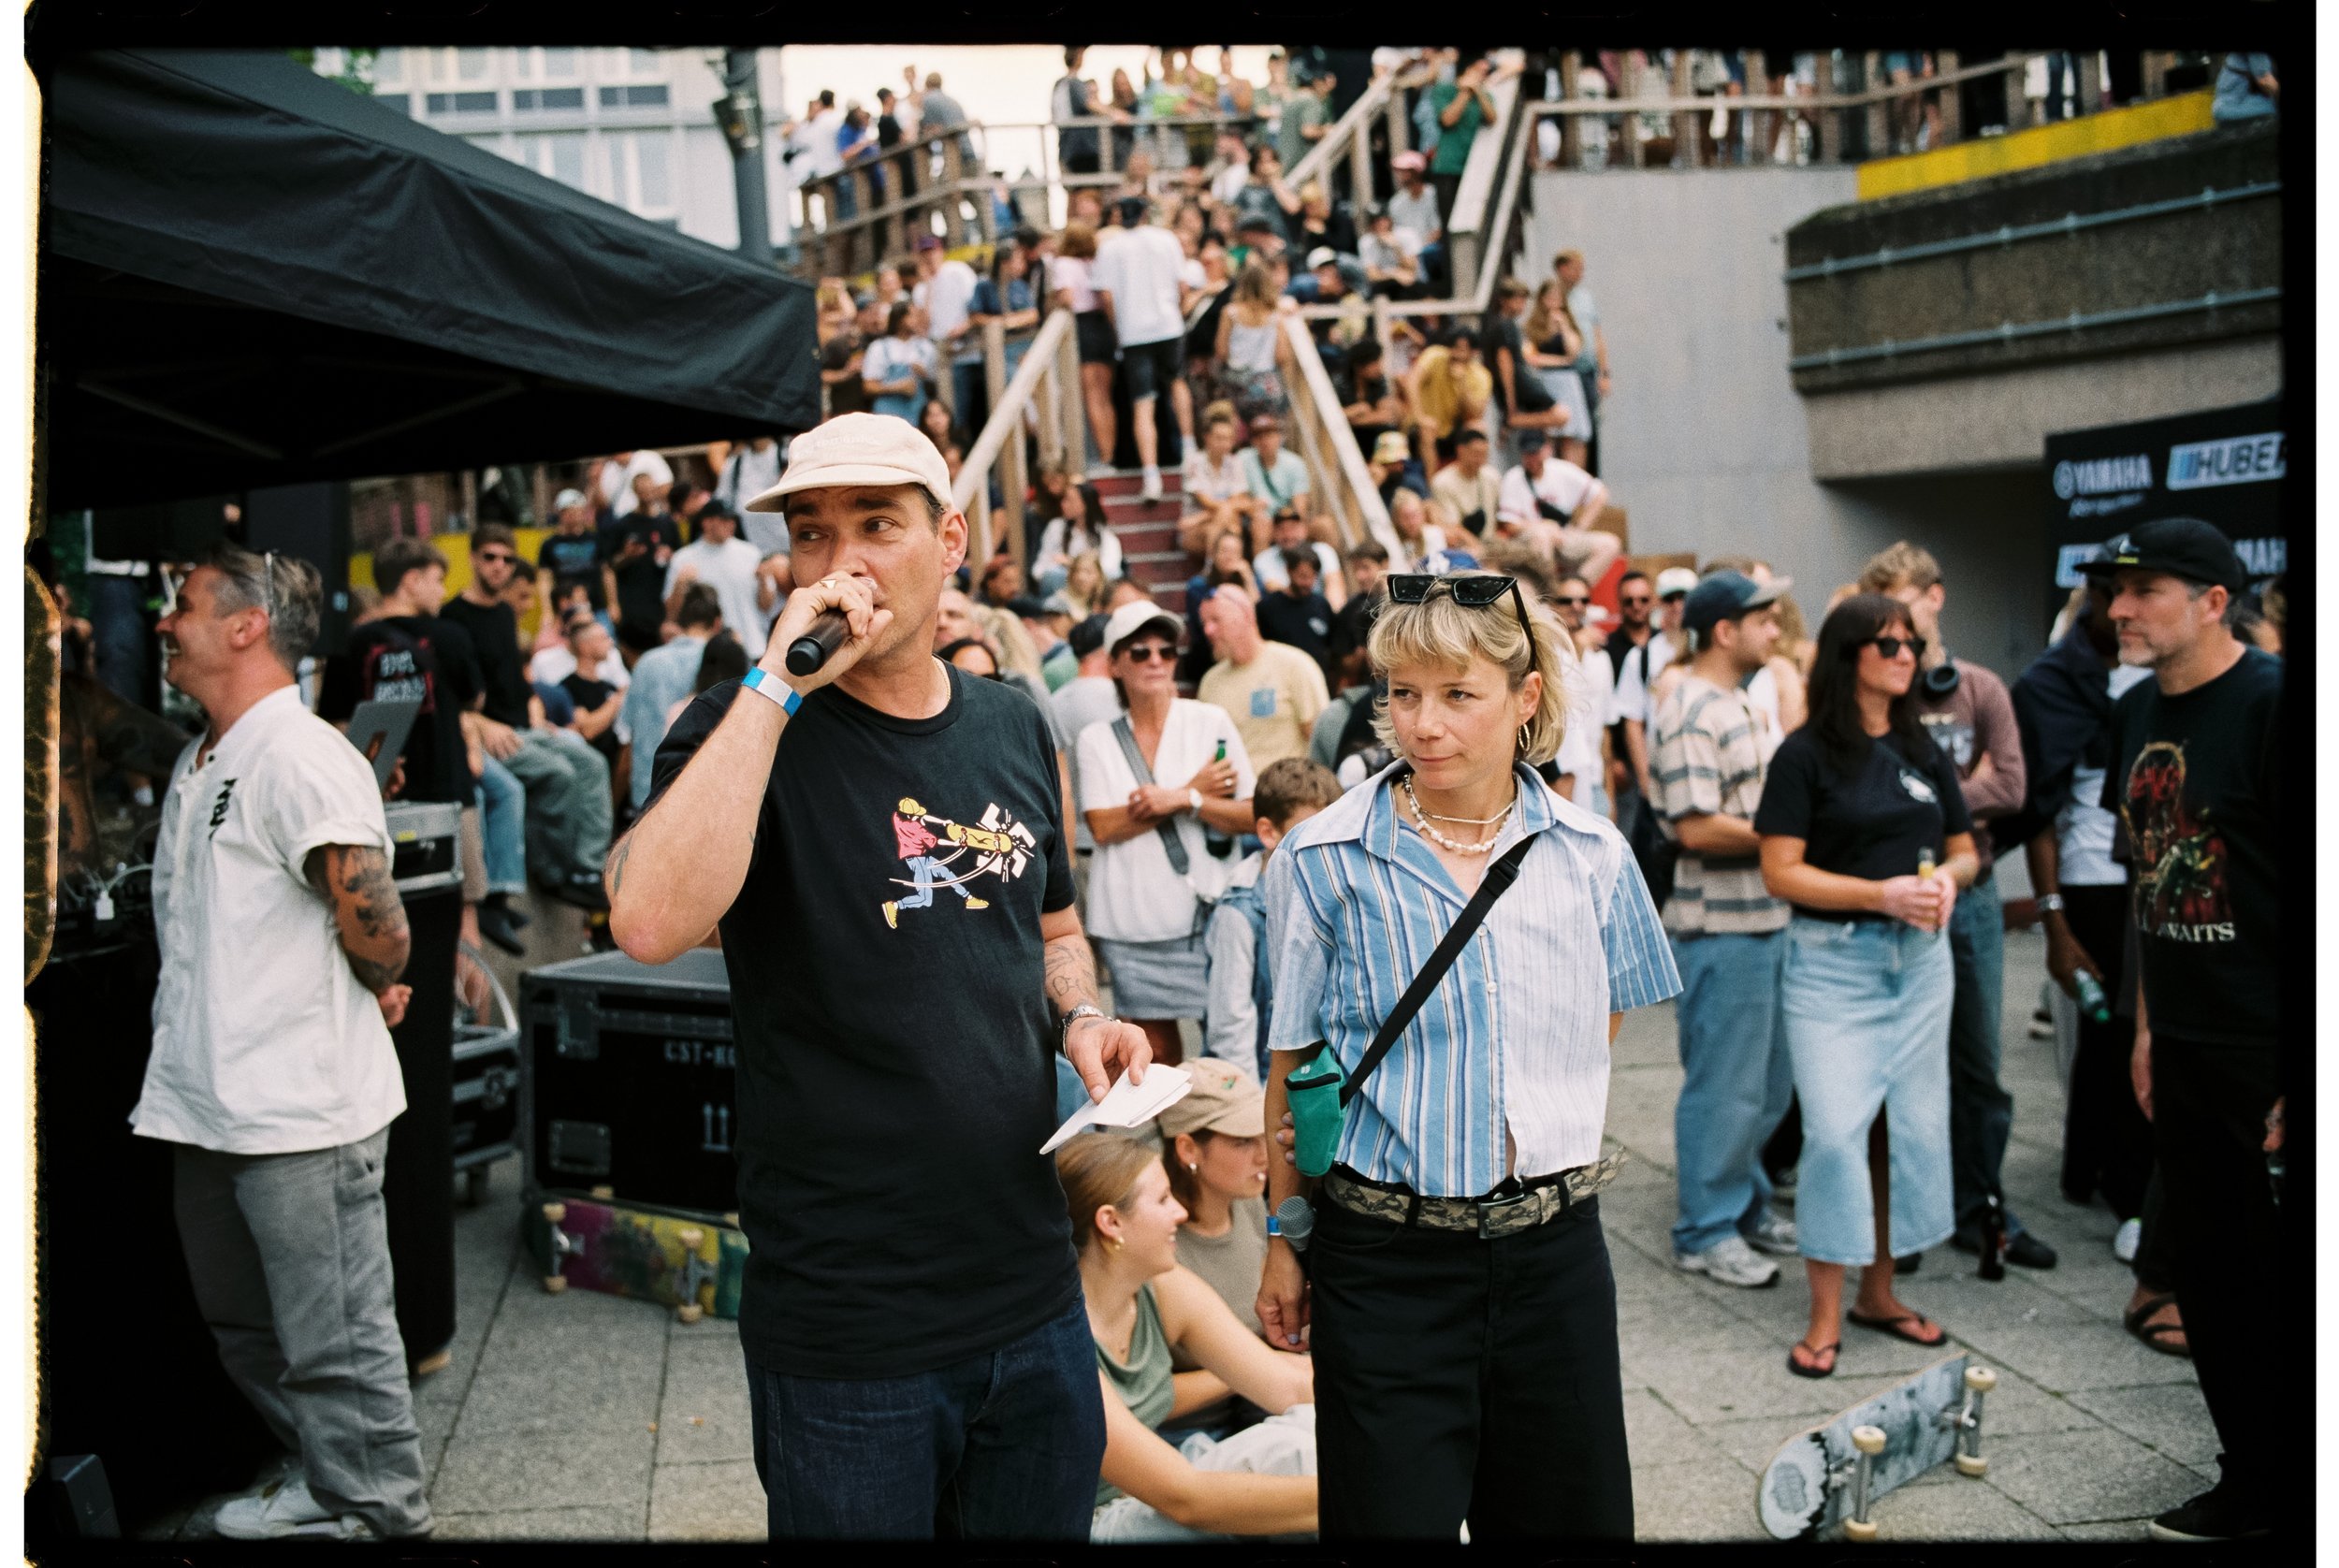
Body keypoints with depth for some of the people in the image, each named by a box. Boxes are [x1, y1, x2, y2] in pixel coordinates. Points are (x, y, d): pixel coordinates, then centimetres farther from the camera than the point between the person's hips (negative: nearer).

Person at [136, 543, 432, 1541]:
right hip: (205, 1105, 10)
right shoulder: (197, 764, 14)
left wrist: (374, 994, -2)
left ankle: (374, 1512, 17)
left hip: (301, 1113, -10)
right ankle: (325, 1484, 35)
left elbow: (375, 927, -21)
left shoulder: (302, 756, -17)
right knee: (246, 1332, 20)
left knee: (334, 1339, 1)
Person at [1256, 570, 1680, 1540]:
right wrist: (1284, 1240, 2)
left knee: (1568, 1508, 15)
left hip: (1553, 1242, 3)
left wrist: (1545, 1128, 3)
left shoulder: (1590, 857, 0)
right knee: (1393, 1514, 5)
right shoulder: (1325, 860, -7)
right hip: (1387, 1258, -3)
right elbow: (1292, 1065, -1)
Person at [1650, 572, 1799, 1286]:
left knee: (1768, 1082, 18)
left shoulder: (1747, 707, 16)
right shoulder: (1689, 715, -16)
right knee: (1723, 1086, 0)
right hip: (1720, 927, -10)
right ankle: (1705, 1232, 12)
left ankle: (1746, 1205, 32)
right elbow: (1697, 829, -23)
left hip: (1768, 918, 10)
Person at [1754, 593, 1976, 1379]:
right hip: (1832, 961, -5)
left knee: (1914, 1124, 8)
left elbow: (1964, 848, 17)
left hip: (1920, 958, 6)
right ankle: (1825, 1314, 3)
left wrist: (1947, 878, -6)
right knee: (1836, 1129, -8)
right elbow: (1781, 872, -11)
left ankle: (1880, 1291, 23)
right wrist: (1883, 891, -18)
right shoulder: (1806, 754, -6)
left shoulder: (1923, 751, 10)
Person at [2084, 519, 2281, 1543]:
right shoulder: (2138, 714, 9)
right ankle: (2252, 1479, 28)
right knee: (2209, 1270, 14)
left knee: (2279, 1272, 3)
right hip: (2185, 1045, 7)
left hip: (2269, 1045, -7)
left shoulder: (2271, 703, -14)